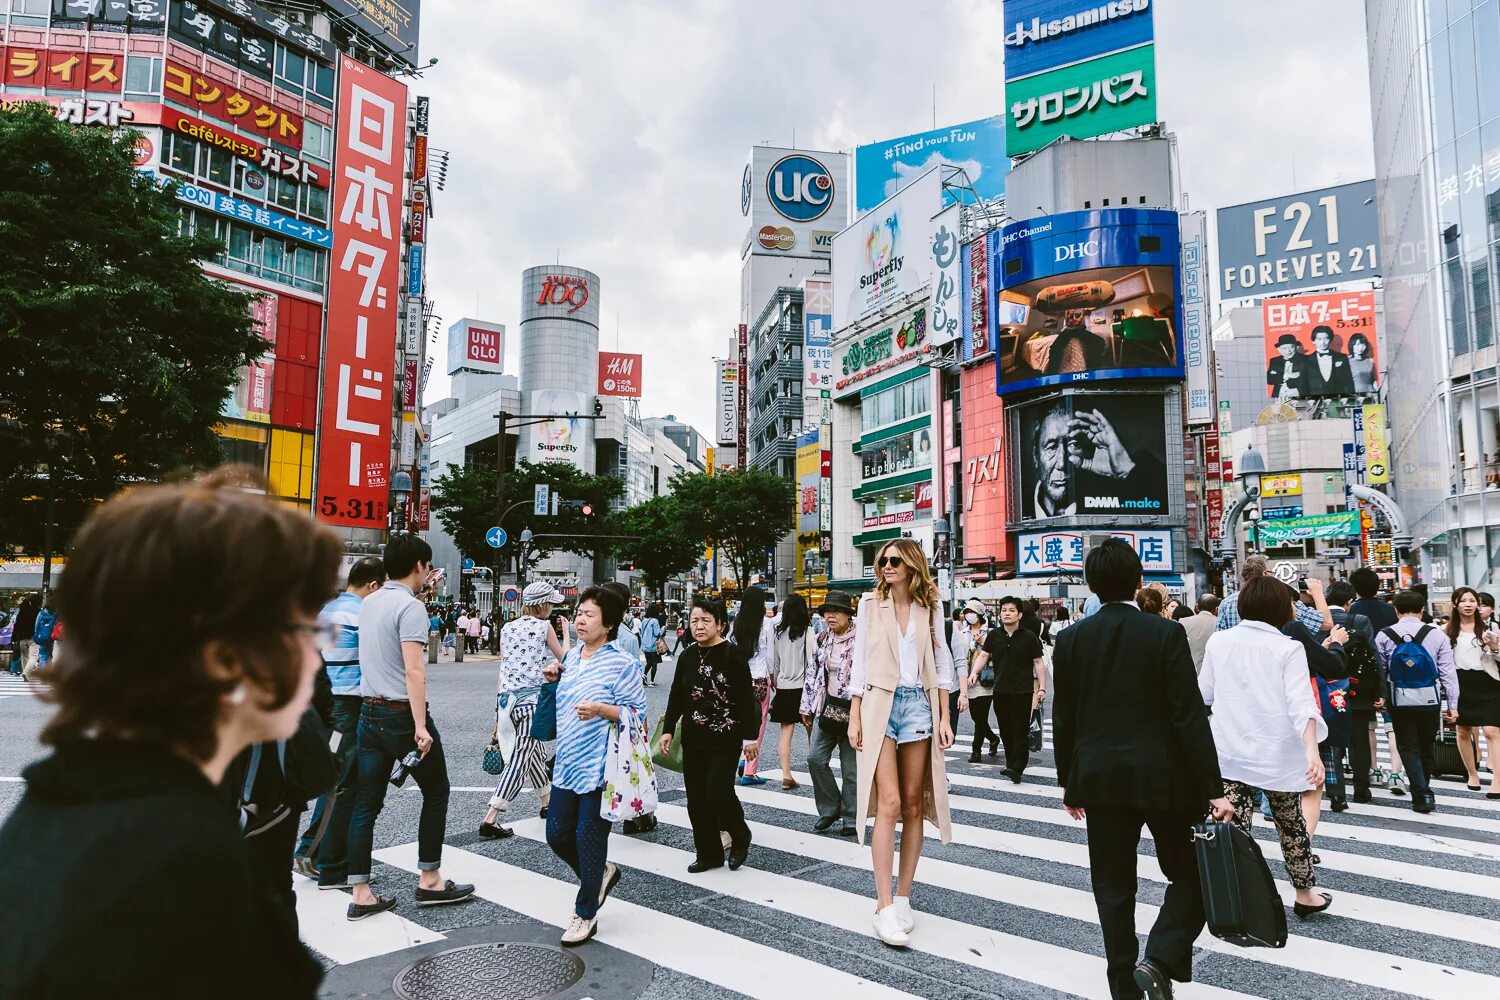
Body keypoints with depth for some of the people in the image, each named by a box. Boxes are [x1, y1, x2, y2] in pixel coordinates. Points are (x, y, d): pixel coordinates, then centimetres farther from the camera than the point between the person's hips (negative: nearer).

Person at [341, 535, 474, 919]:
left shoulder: (368, 603, 9)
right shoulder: (410, 607, -15)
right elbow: (414, 670, -22)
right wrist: (421, 726, -24)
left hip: (370, 713, 8)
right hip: (403, 714, -8)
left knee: (366, 804, 8)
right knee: (436, 793, 10)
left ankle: (360, 895, 11)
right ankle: (429, 881, 16)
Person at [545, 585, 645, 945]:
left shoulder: (623, 663, -13)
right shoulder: (573, 655, 9)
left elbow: (638, 712, -14)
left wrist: (601, 710, -27)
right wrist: (556, 679, 7)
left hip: (599, 767, -7)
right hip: (567, 764, 8)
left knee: (589, 840, 1)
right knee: (557, 834, 12)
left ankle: (586, 915, 21)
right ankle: (602, 874, 39)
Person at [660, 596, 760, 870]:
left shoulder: (733, 655, -10)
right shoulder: (688, 657, 6)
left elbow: (746, 699, -10)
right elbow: (676, 696, 12)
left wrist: (750, 736, -11)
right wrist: (668, 730, 7)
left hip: (725, 738, -6)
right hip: (693, 739, 6)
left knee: (718, 792, -8)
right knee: (696, 798, 7)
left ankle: (740, 838, 20)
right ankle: (708, 854, 22)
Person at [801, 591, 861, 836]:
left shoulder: (860, 640, -9)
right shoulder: (822, 640, 10)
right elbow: (813, 673, 16)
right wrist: (807, 707, 15)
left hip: (853, 708, -5)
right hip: (827, 707, 5)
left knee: (851, 767, 2)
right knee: (816, 758, -2)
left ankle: (851, 818, 16)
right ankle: (830, 809, 15)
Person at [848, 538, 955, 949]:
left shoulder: (929, 606, 6)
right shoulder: (870, 603, 3)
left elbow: (941, 663, 8)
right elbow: (860, 662, 4)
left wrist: (944, 718, 3)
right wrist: (855, 716, -1)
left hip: (919, 705, 2)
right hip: (880, 704, -2)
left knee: (912, 806, 5)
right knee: (889, 803, -11)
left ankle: (903, 898, 16)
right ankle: (884, 906, -8)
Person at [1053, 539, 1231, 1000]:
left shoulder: (1071, 640, -2)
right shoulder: (1166, 633, -9)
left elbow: (1064, 721, 3)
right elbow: (1189, 716, -11)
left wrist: (1069, 784, 14)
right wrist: (1213, 789, -6)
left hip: (1099, 777, 3)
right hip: (1161, 776, -2)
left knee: (1113, 887, 11)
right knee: (1189, 875, 14)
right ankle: (1158, 962, -2)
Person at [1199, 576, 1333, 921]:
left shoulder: (1218, 641, 0)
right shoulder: (1288, 648, -7)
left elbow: (1204, 694, 12)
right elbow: (1300, 702, -19)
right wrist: (1312, 750, -26)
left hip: (1229, 752, 1)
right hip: (1277, 754, -1)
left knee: (1234, 829, 0)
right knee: (1291, 823, 19)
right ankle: (1304, 894, 34)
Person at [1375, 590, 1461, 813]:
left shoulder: (1384, 636, -5)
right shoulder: (1436, 635, -4)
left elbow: (1379, 670, 2)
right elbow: (1448, 672, -3)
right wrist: (1452, 705, 2)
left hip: (1399, 701, -2)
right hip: (1430, 700, 2)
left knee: (1409, 748, 6)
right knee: (1426, 747, 17)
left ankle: (1422, 794, -7)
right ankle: (1422, 792, 31)